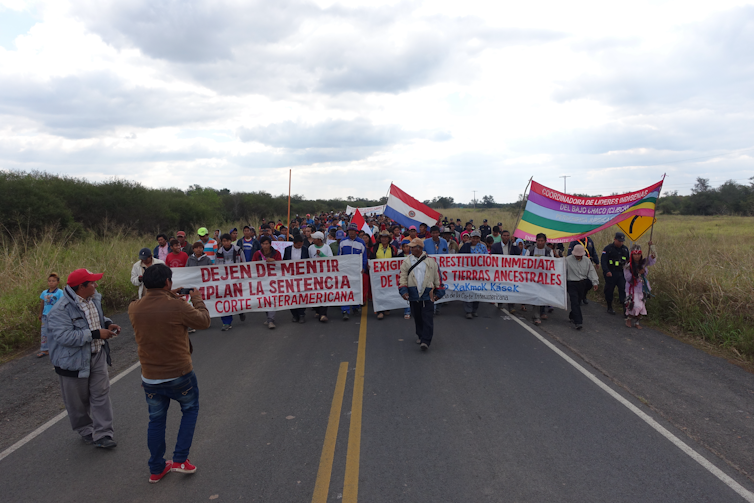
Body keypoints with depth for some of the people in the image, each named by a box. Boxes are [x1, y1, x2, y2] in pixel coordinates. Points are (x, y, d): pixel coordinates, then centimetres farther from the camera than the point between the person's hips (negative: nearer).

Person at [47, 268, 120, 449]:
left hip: (97, 356, 6)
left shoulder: (94, 299, 1)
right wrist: (95, 334, -28)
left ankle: (103, 434, 11)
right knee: (78, 400, 12)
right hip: (74, 361, -6)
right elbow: (65, 337, -31)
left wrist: (107, 324, -2)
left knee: (101, 394, 4)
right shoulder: (61, 310, -24)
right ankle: (85, 430, 34)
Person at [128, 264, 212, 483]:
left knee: (156, 420, 20)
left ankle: (156, 469, 31)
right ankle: (180, 459, 18)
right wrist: (197, 298, 9)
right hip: (179, 375, -4)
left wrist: (170, 296, 19)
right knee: (190, 410, 22)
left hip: (150, 378, 4)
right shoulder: (178, 307, -22)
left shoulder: (134, 308, -8)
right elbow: (204, 321, -6)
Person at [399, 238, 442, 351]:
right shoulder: (407, 261, 6)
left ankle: (425, 341, -8)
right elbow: (403, 277, 4)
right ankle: (420, 335, 32)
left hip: (427, 294, -2)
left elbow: (437, 276, 9)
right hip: (413, 294, 2)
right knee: (417, 317, 12)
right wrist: (403, 290, -9)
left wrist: (438, 292, 8)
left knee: (427, 318, -8)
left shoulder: (430, 261, 4)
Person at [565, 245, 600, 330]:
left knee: (578, 302, 11)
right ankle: (578, 322, -11)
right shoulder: (568, 260, -6)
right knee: (575, 303, -9)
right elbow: (564, 273, -3)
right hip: (572, 284, -4)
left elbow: (591, 271, 4)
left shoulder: (586, 260, 6)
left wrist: (595, 282, -7)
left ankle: (572, 316, 34)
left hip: (582, 284, 4)